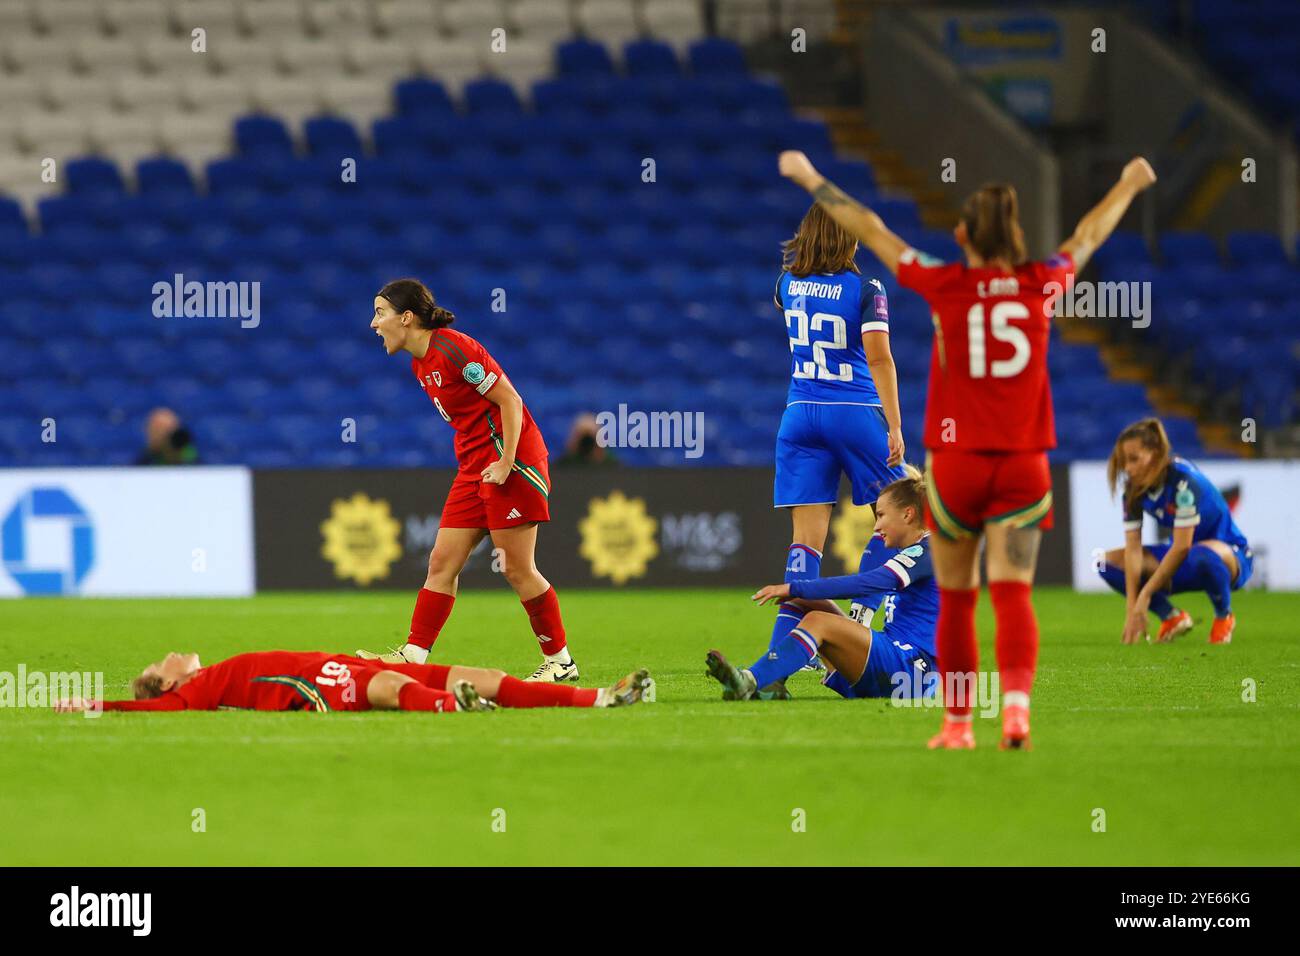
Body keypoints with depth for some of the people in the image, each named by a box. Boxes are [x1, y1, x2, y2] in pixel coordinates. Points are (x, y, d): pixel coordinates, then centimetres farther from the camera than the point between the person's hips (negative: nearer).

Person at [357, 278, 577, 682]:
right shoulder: (421, 364, 12)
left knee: (517, 569, -5)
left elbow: (510, 400, -16)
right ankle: (413, 656, 3)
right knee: (442, 562, 3)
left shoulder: (453, 350, -17)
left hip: (508, 458, -9)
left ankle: (560, 660, 5)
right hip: (474, 465, 9)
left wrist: (506, 463, -19)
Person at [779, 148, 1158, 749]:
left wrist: (812, 181, 17)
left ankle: (958, 722, 16)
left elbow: (870, 231, 4)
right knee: (1013, 592, -5)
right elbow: (1089, 235, 19)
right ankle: (1017, 700, -28)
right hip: (1023, 464, 1)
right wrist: (1128, 186, 38)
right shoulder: (1042, 286, 0)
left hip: (955, 462, -1)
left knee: (955, 598, 10)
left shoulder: (944, 286, -6)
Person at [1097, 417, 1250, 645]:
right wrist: (1132, 608, -23)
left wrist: (1145, 595, -29)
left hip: (1231, 556, -7)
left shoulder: (1183, 480, -27)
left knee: (1203, 554, -43)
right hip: (1182, 564, 7)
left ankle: (1224, 616, -14)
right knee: (1108, 562, -8)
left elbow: (1181, 547, -30)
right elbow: (1133, 548, -14)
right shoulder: (1134, 489, -8)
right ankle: (1171, 617, -5)